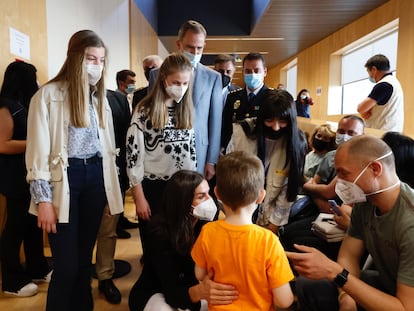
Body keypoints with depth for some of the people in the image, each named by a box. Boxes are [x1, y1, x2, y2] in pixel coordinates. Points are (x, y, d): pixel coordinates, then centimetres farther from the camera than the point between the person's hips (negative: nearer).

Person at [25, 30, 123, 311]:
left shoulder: (99, 96, 12)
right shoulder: (48, 95, -6)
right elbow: (38, 151, -8)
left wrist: (112, 187, 12)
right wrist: (43, 199, -10)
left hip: (96, 176, 5)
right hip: (65, 178, -5)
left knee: (85, 256, 14)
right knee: (66, 263, 2)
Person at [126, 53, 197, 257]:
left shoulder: (186, 110, 6)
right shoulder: (145, 111, -9)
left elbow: (191, 150, 11)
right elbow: (133, 155, -9)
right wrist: (139, 198, -10)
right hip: (153, 188, -3)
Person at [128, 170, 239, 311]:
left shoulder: (204, 224, -15)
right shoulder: (160, 231, -27)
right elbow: (173, 292, -31)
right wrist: (199, 292, -51)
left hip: (188, 288, 3)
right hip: (153, 294, -3)